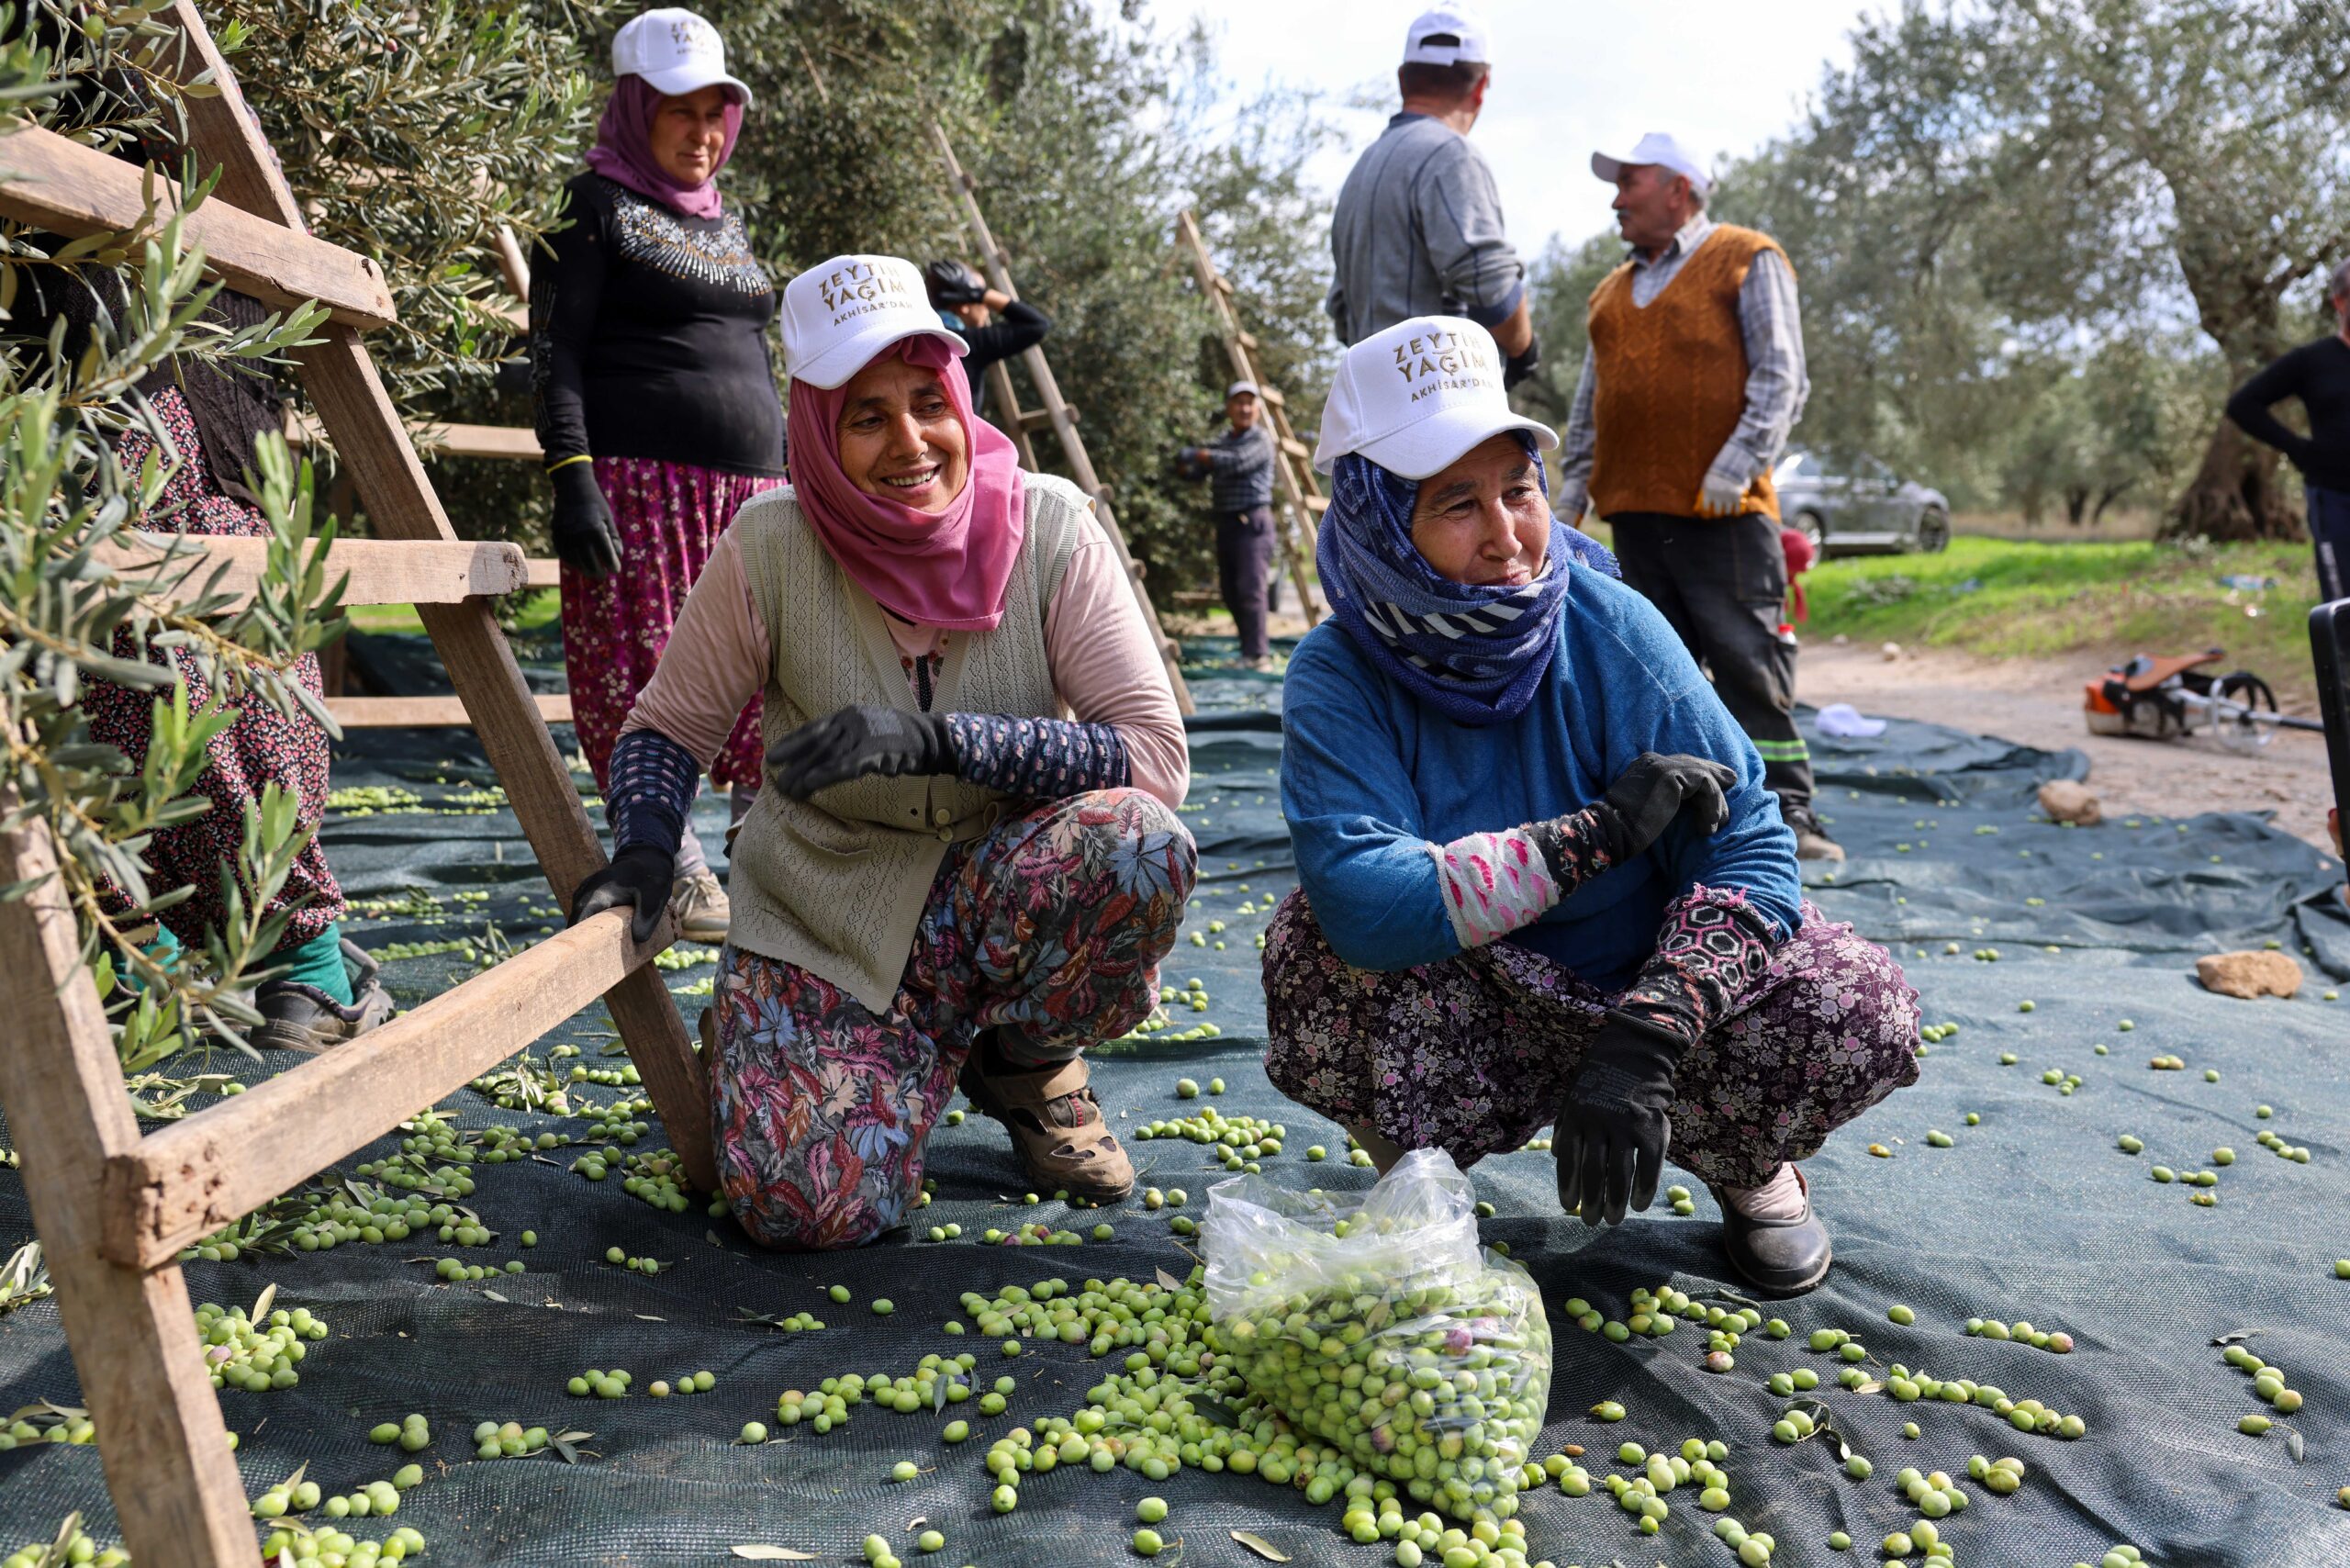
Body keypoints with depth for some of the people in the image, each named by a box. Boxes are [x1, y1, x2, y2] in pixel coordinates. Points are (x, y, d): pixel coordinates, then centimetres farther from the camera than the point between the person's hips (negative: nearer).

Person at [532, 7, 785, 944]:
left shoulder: (726, 223, 22)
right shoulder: (599, 205, 2)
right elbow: (554, 348, -6)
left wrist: (791, 482, 22)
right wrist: (571, 474, -18)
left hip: (749, 488, 7)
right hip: (640, 482, -6)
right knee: (646, 674, -5)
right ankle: (677, 868, 4)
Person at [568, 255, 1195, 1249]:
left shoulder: (1047, 529, -14)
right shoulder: (770, 548, -12)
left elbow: (1158, 756, -21)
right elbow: (668, 728, 2)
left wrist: (939, 740, -31)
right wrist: (643, 854, -19)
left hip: (1001, 894, 0)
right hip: (825, 916, 0)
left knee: (1140, 846, -33)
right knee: (801, 1205, -21)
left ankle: (1026, 1062, 0)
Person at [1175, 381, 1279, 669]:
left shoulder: (1260, 439, -4)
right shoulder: (1222, 441, 17)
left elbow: (1237, 462, -20)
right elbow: (1193, 470, 12)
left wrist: (1202, 455, -9)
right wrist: (1187, 462, -12)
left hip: (1252, 522, -7)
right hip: (1225, 523, 8)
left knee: (1250, 589, -16)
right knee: (1230, 592, 9)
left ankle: (1258, 656, -18)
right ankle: (1250, 650, 19)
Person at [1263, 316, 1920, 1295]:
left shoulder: (1611, 630, -17)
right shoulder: (1336, 677, -18)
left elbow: (1747, 846, -19)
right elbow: (1363, 901, -33)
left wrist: (1642, 1046, -34)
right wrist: (1603, 831, -29)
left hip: (1642, 980, 1)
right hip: (1471, 1019, -1)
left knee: (1862, 1015, -24)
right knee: (1312, 951, -30)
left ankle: (1749, 1168, 12)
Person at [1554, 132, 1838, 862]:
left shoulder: (1747, 260, 4)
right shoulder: (1614, 288, 23)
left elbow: (1781, 376, -5)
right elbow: (1590, 396, 26)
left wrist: (1738, 462, -17)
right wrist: (1574, 479, 16)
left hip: (1720, 510, -6)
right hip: (1633, 508, 6)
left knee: (1746, 660, -9)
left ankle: (1788, 814, -5)